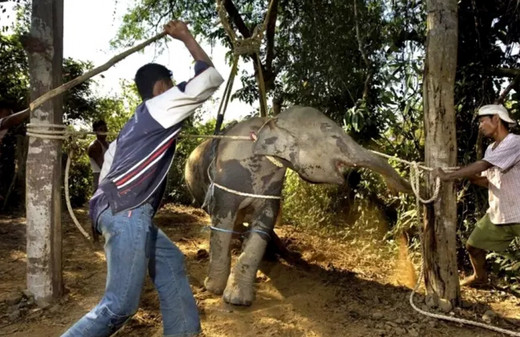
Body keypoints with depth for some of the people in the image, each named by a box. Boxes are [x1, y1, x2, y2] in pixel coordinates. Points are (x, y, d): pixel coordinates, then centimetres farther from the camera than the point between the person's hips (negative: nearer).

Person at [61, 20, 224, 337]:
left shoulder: (138, 121, 28)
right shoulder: (161, 105, 3)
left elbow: (110, 166, 26)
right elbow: (211, 77, 0)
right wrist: (186, 37, 11)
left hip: (125, 211, 10)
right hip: (126, 212, -10)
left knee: (171, 263, 17)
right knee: (120, 304, -9)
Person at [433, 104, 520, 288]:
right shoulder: (490, 149, 8)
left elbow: (483, 165, -29)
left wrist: (448, 176, -28)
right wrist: (467, 176, -7)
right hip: (497, 213, 8)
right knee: (473, 245, 14)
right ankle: (480, 278, 40)